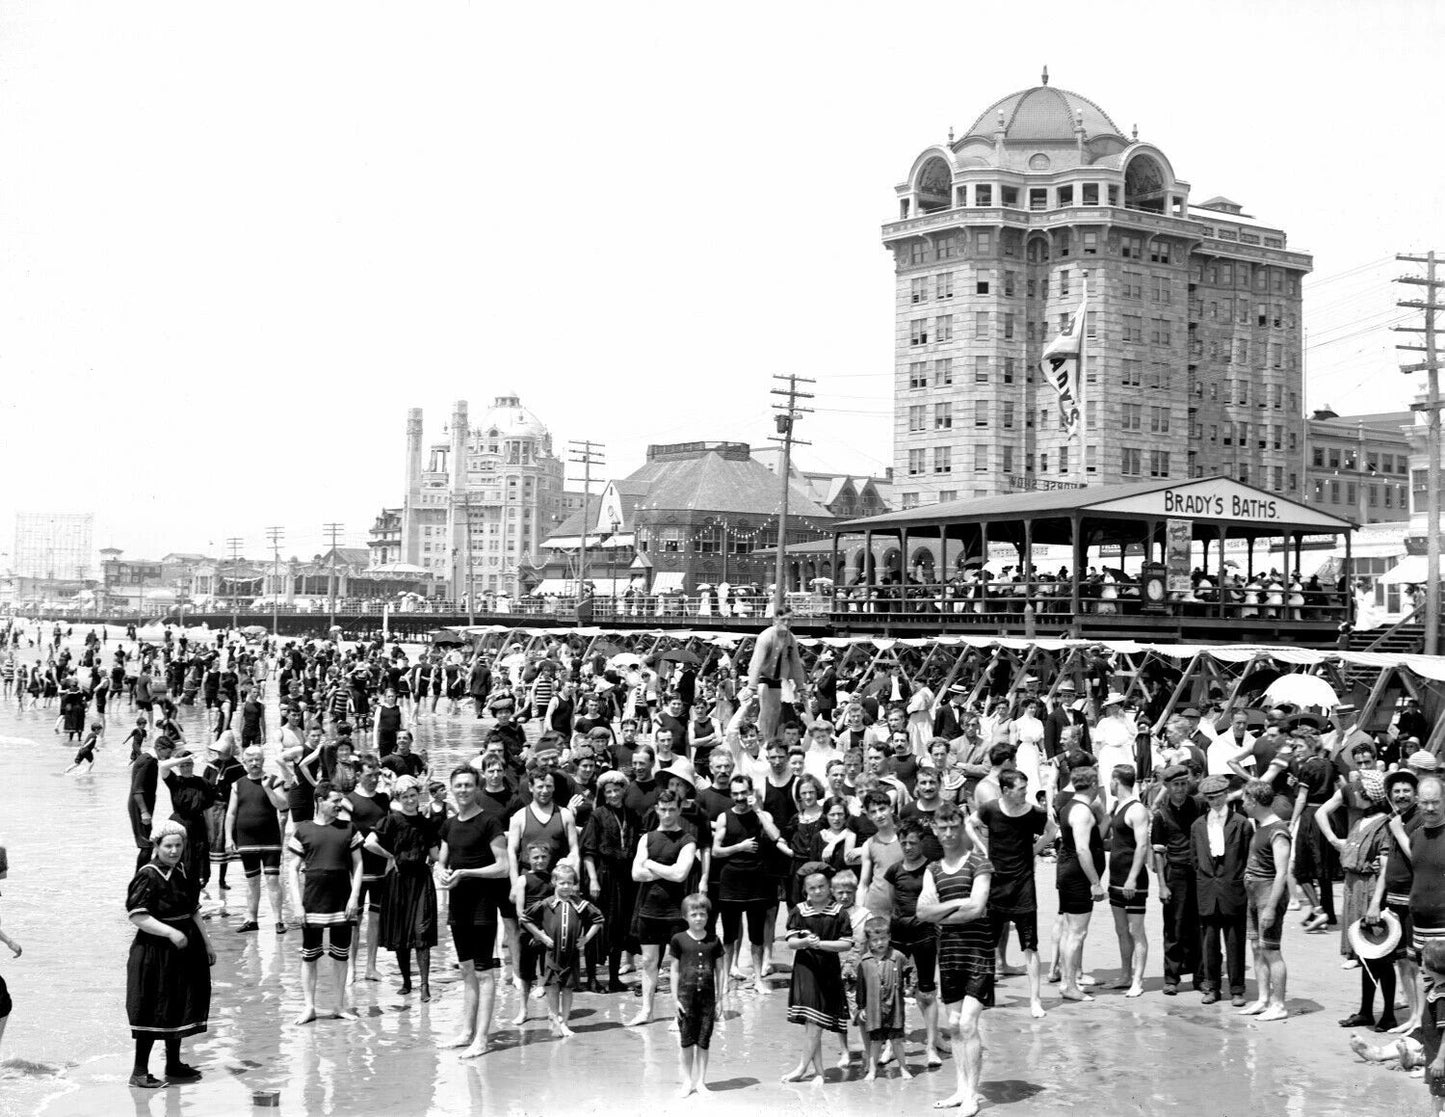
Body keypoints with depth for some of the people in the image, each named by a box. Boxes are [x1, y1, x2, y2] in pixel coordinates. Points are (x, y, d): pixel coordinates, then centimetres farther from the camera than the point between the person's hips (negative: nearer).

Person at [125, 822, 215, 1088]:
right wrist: (170, 932, -25)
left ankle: (174, 1066, 25)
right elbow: (137, 916, -20)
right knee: (153, 1011, -4)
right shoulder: (148, 876, -14)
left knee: (179, 1008, 14)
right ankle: (139, 1071, 5)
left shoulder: (182, 873, 11)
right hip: (156, 953, -8)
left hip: (186, 951, 8)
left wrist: (206, 944, 17)